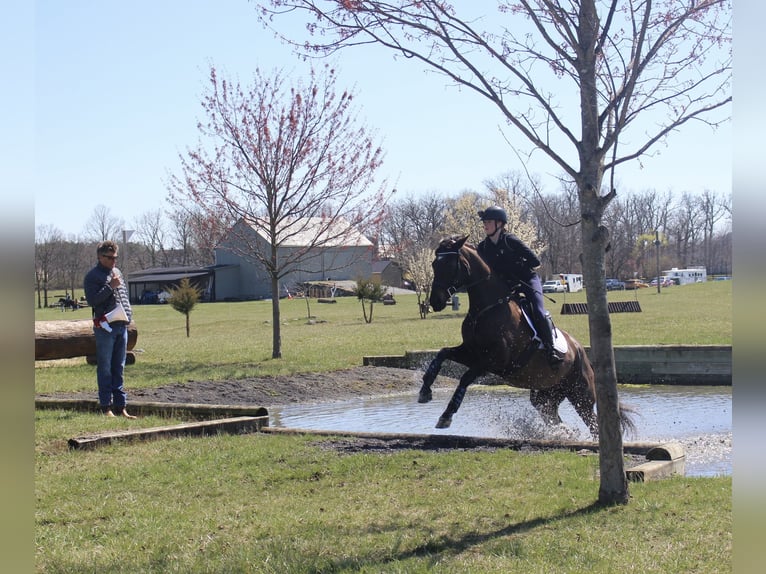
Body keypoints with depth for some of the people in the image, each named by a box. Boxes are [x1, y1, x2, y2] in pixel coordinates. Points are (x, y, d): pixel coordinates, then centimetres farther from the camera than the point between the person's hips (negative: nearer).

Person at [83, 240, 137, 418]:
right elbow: (92, 300, -16)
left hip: (122, 326, 7)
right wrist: (110, 287, -20)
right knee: (105, 368, -1)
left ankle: (121, 407, 14)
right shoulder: (93, 276, -6)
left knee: (118, 369, 10)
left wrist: (129, 313, 13)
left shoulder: (117, 272, 17)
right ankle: (106, 408, 2)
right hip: (105, 327, -7)